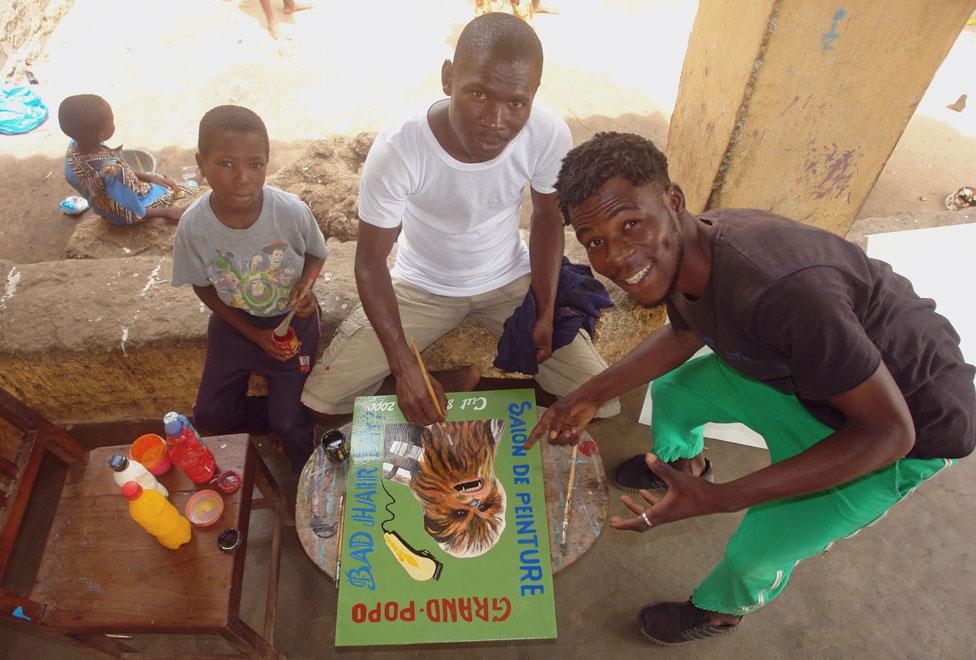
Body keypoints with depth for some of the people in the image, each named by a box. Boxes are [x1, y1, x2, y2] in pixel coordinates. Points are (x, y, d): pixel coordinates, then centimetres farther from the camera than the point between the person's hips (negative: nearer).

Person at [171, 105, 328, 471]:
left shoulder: (292, 211, -26)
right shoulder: (194, 226, -23)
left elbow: (316, 254, -4)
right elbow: (203, 286, -5)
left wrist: (303, 284, -26)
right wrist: (254, 334, -11)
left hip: (292, 318, -2)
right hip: (234, 321, 2)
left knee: (290, 423, -5)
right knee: (210, 416, 2)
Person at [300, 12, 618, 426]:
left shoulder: (549, 135, -25)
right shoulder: (396, 150, -31)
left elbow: (547, 217, -5)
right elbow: (371, 260, -21)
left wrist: (546, 311, -11)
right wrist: (403, 368, -28)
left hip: (511, 281, 2)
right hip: (421, 286, -1)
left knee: (602, 401, -6)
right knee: (320, 403, -9)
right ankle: (451, 382, 10)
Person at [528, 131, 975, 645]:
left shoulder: (779, 288, -42)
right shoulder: (681, 249, -16)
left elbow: (889, 430, -31)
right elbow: (685, 333, 6)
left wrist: (720, 501, -35)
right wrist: (591, 395, 2)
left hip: (914, 419, -6)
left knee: (755, 551, -4)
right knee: (671, 389, 9)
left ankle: (722, 610, 34)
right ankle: (684, 462, 45)